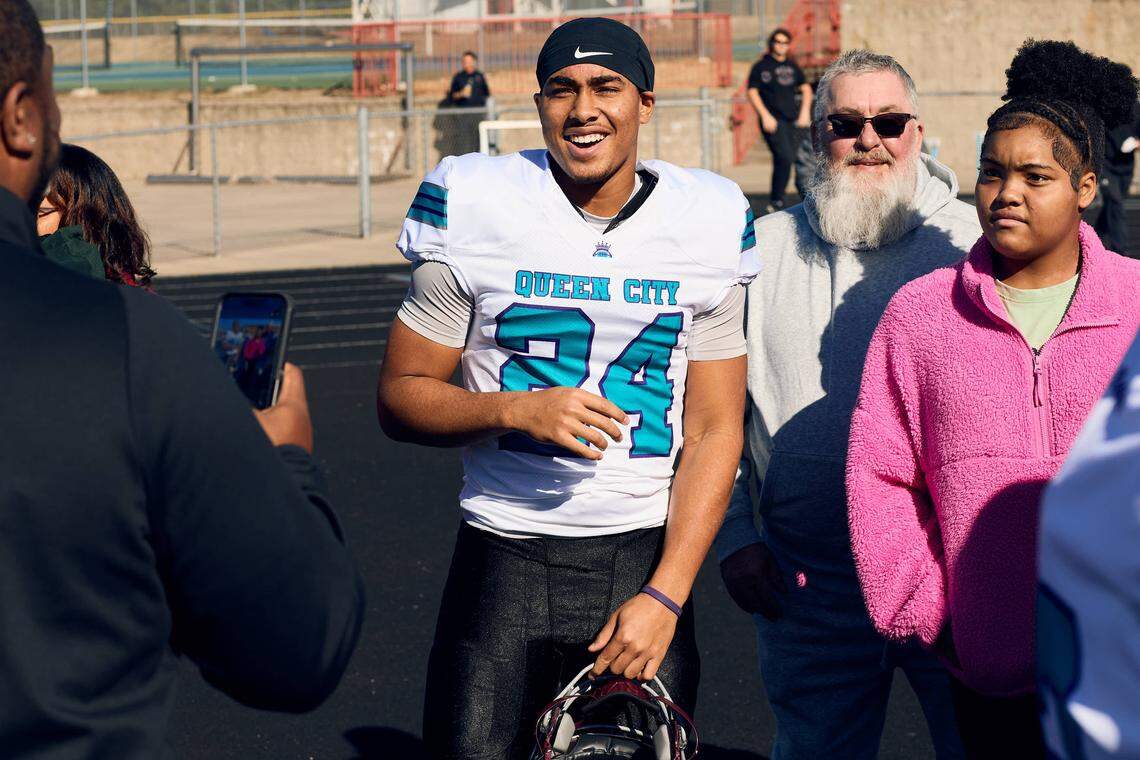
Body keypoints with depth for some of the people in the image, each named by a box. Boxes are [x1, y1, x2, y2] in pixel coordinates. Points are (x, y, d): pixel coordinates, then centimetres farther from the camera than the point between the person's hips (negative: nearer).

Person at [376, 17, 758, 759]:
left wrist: (664, 597, -7)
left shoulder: (705, 228, 1)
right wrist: (518, 410, -17)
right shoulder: (478, 211, -3)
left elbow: (715, 432, 1)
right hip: (505, 556, -1)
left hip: (645, 553, 1)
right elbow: (400, 395, 1)